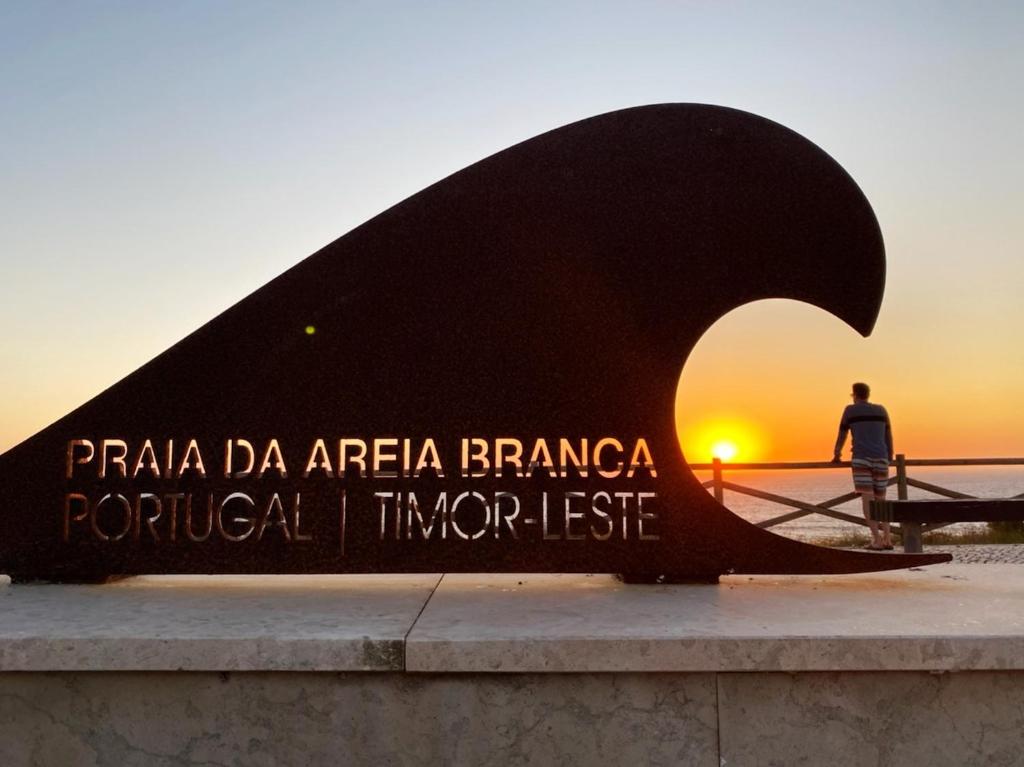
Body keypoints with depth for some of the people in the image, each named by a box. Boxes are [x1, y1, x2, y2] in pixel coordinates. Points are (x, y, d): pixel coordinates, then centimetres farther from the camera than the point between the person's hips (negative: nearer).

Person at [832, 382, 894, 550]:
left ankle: (877, 540, -14)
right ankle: (887, 539, 1)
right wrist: (890, 458, 32)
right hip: (880, 459, 3)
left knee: (867, 498, -6)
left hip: (861, 458, -3)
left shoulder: (850, 410, 7)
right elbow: (888, 436, 20)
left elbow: (842, 435, 14)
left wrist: (836, 455, 27)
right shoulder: (881, 410, 15)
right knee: (880, 499, 11)